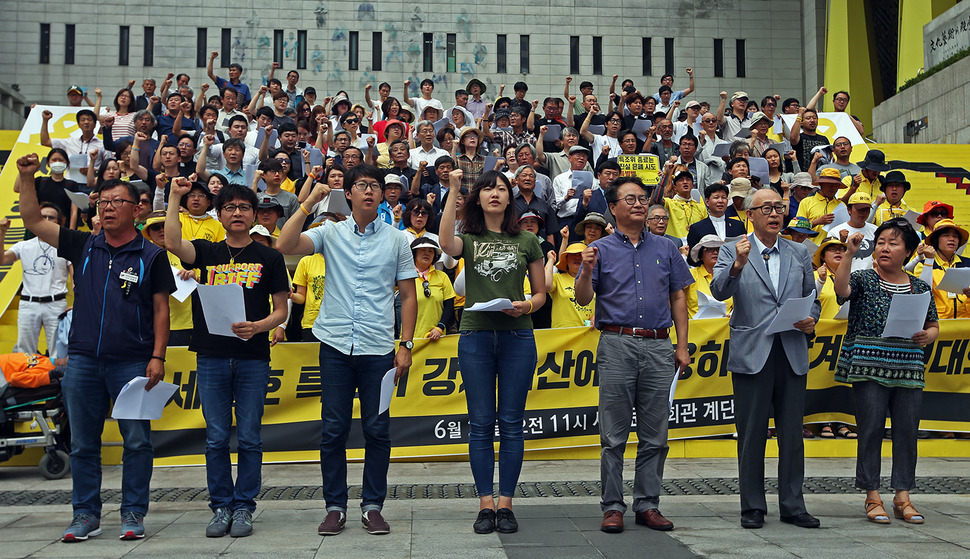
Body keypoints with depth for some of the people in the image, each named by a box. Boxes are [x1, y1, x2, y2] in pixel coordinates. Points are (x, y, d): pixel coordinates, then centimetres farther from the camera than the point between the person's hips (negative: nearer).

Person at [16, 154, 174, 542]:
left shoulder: (151, 256, 1)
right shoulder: (83, 247, 10)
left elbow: (161, 309, 0)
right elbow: (33, 221, 10)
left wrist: (158, 357, -7)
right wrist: (27, 178, -1)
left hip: (133, 362, -3)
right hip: (83, 360, 3)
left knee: (137, 441, 2)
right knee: (82, 444, 10)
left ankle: (133, 514, 14)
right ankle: (86, 515, 21)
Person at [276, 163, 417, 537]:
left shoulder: (396, 240, 7)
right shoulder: (330, 233, 6)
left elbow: (408, 296, 9)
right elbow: (284, 246, -9)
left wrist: (406, 345, 1)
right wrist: (308, 202, -8)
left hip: (378, 348, 0)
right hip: (335, 345, 0)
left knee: (377, 430, 4)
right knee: (333, 429, 4)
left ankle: (373, 506, 16)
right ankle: (335, 507, 16)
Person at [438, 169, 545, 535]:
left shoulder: (527, 241, 10)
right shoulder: (468, 239, 7)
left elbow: (541, 293, 13)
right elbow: (446, 243, -19)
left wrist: (525, 306, -9)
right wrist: (452, 191, -18)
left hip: (517, 337, 0)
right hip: (476, 336, 0)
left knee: (511, 423, 2)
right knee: (481, 423, 3)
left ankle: (505, 505, 11)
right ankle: (485, 505, 11)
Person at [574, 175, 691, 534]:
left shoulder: (666, 249, 14)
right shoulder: (601, 250, 7)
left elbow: (678, 298, 14)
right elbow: (583, 299, 1)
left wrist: (682, 345, 6)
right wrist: (586, 272, -19)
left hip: (659, 347, 3)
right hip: (617, 345, -2)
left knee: (654, 435, 6)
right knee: (614, 434, 0)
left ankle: (648, 504, 15)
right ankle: (613, 507, 7)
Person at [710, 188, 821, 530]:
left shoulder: (800, 254, 14)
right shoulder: (732, 251, 2)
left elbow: (812, 298, 19)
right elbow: (719, 291, -12)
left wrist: (811, 320, -2)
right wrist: (738, 265, -29)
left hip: (793, 355, 3)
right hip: (752, 355, -3)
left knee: (792, 434, 7)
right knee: (751, 434, 3)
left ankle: (792, 506, 18)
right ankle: (752, 508, 13)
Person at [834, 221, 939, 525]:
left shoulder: (920, 287, 11)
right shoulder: (863, 280, 1)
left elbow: (934, 326, 16)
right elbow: (841, 289, -21)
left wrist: (927, 336, -6)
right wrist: (849, 254, -28)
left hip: (909, 370, 3)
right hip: (869, 369, -3)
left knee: (907, 431, 5)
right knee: (871, 430, -1)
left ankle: (903, 497, 16)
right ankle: (873, 497, 10)